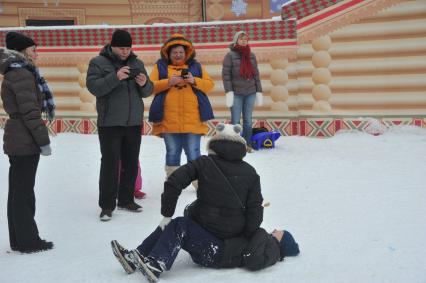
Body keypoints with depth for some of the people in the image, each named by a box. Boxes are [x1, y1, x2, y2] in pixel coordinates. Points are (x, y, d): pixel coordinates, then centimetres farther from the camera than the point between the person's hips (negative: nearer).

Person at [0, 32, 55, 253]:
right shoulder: (22, 74, -14)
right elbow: (30, 112, -20)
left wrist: (39, 139, 18)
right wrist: (43, 141, -17)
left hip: (18, 139, 10)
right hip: (25, 141, -10)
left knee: (19, 191, 12)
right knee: (24, 191, -3)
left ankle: (20, 239, 20)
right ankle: (28, 241, 5)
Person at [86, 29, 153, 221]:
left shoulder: (137, 63, 10)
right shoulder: (98, 63, -2)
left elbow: (148, 91, 9)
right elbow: (94, 87, -16)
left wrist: (144, 84, -14)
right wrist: (116, 77, -27)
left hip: (134, 122, 5)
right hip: (110, 123, -5)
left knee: (131, 163, 11)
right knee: (110, 163, -5)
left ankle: (126, 199, 23)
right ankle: (107, 205, 2)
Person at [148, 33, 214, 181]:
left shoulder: (196, 66, 13)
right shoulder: (161, 66, 10)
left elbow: (209, 84, 6)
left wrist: (194, 81, -11)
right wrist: (168, 82, -14)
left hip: (193, 120, 0)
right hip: (169, 120, 0)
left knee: (193, 153, 3)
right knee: (172, 153, 7)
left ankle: (198, 182, 14)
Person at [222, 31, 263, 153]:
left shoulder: (251, 55, 11)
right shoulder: (230, 55, -2)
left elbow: (256, 74, 13)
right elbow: (226, 74, -7)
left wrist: (259, 91, 9)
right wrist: (228, 91, -14)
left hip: (250, 93, 4)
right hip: (236, 93, -4)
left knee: (248, 120, 8)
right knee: (235, 120, -2)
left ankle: (247, 145, 15)